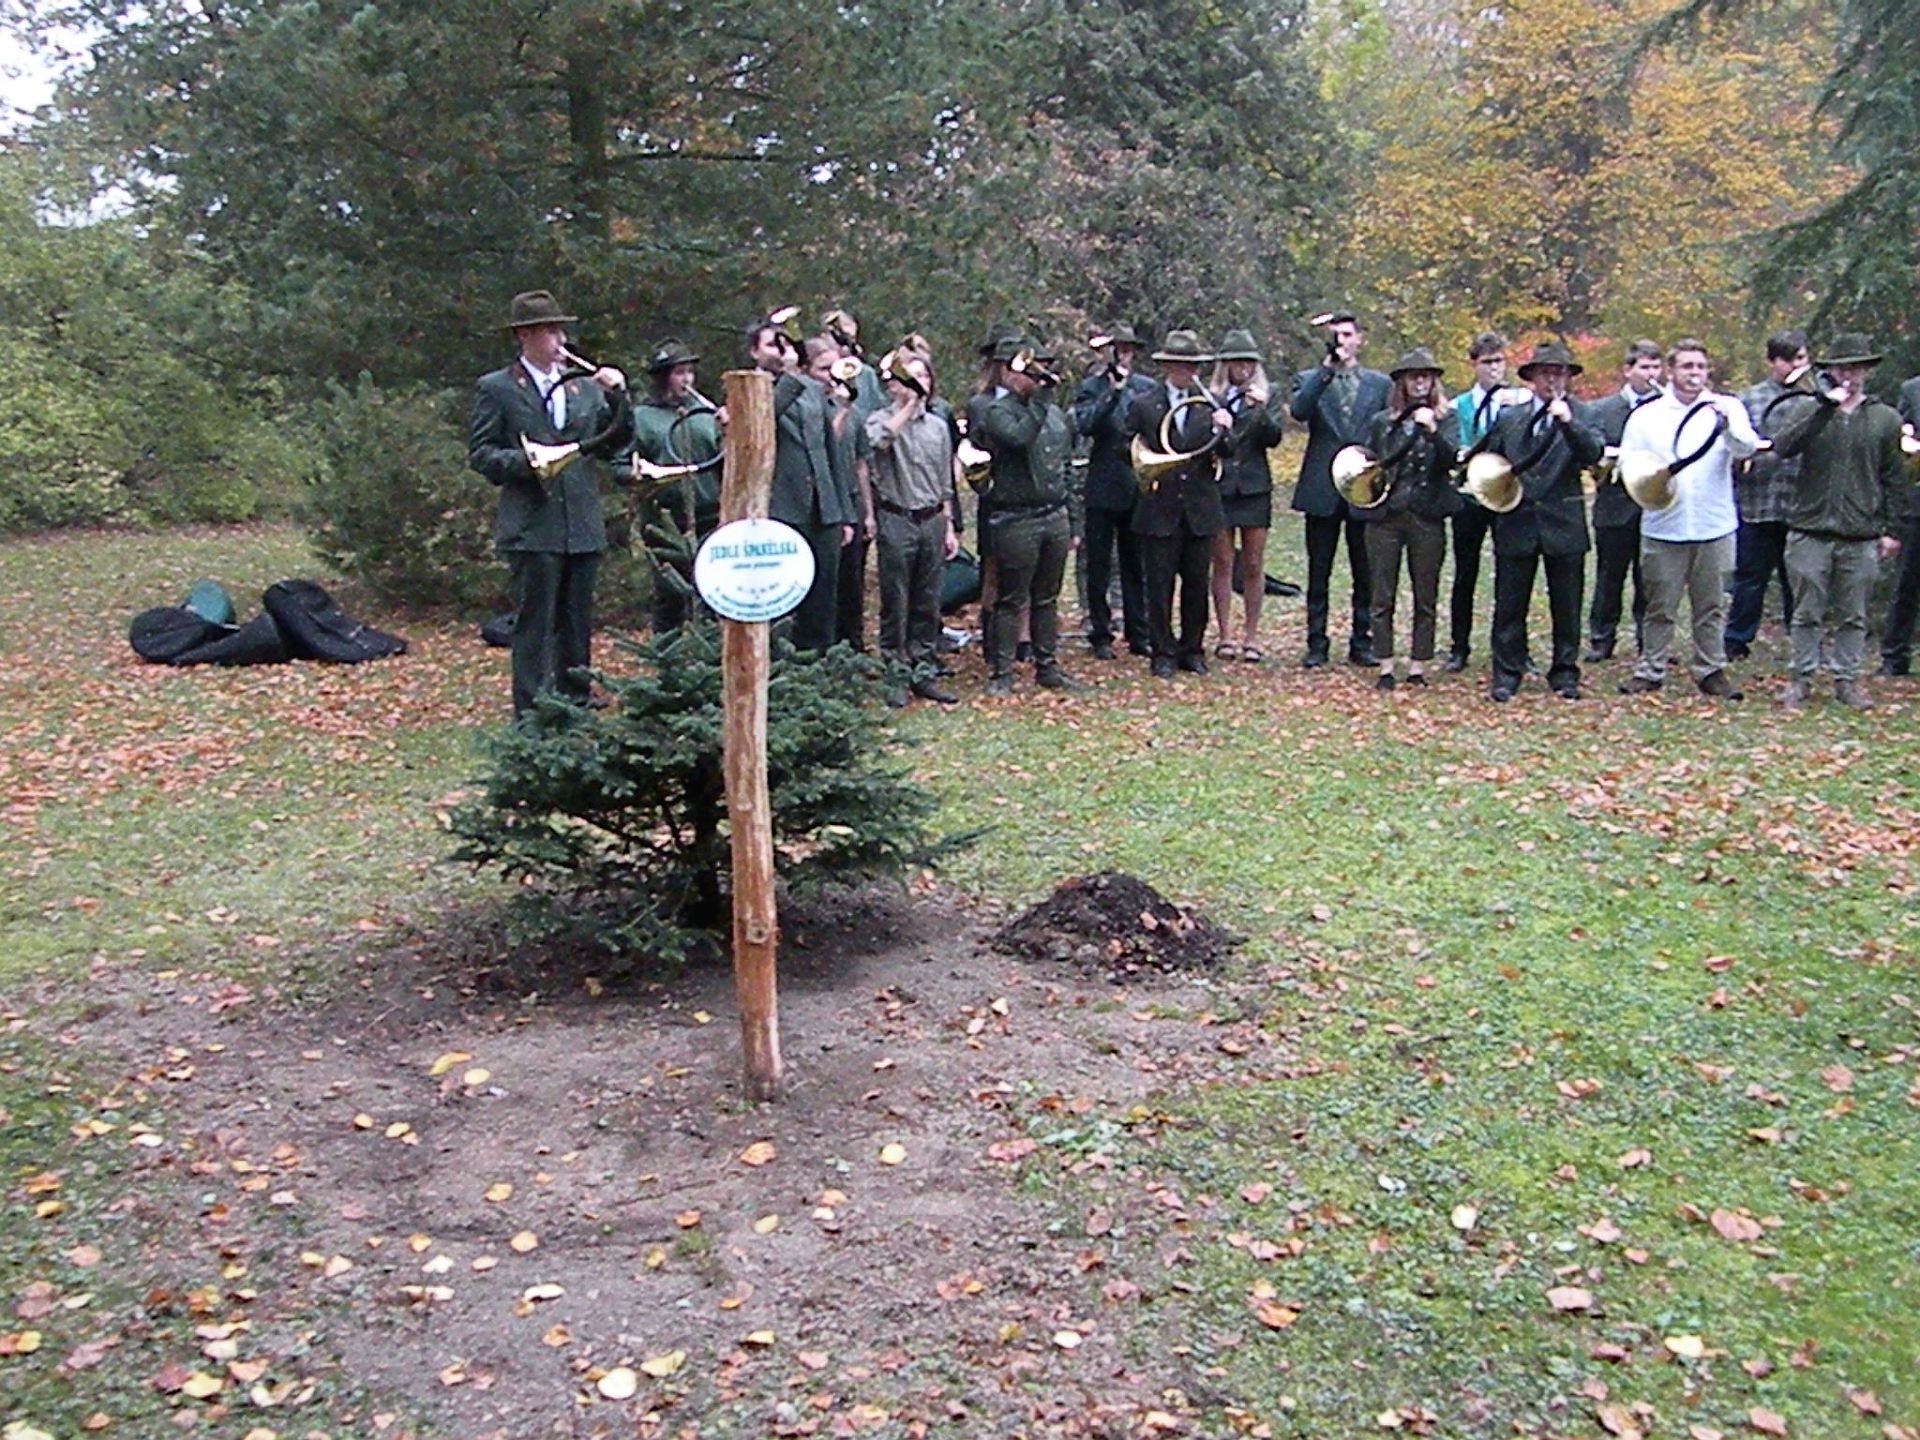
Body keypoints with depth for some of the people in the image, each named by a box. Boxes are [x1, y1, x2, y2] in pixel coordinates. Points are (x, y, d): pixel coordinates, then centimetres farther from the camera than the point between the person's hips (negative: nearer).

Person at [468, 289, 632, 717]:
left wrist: (617, 397, -1)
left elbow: (616, 443, 13)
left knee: (577, 623, 11)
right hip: (532, 526, -5)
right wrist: (524, 461, -17)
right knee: (534, 625, -5)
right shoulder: (496, 389, 3)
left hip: (583, 526, 5)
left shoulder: (586, 387, 16)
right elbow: (480, 453, -1)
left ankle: (576, 709, 20)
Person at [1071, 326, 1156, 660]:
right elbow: (1084, 425, -17)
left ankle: (1138, 633, 16)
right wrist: (1112, 392, -20)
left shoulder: (1147, 388, 9)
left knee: (1136, 564, 9)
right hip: (1103, 486, -3)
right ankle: (1100, 635, 11)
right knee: (1099, 565, 3)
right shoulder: (1092, 387, 0)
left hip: (1139, 485, 3)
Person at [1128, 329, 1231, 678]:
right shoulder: (1143, 406, 3)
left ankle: (1193, 650, 19)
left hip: (1200, 508, 2)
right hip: (1161, 508, -2)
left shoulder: (1209, 405, 9)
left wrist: (1221, 429, -18)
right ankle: (1163, 653, 9)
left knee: (1197, 583, 7)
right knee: (1160, 584, 1)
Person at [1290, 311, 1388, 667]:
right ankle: (1316, 644, 11)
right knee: (1318, 573, 4)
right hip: (1322, 490, -1)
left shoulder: (1379, 383, 11)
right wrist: (1327, 370, -21)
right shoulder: (1309, 380, 6)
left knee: (1365, 573, 5)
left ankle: (1361, 643, 13)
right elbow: (1298, 411, -16)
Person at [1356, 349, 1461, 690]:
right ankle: (1386, 669, 9)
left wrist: (1431, 431, -24)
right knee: (1383, 598, 2)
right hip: (1384, 515, 1)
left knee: (1426, 599, 4)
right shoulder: (1382, 421, 10)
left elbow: (1451, 459, -9)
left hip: (1427, 517, -1)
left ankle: (1418, 668, 11)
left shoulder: (1446, 417, 5)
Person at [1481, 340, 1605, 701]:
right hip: (1516, 525, 1)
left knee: (1566, 607, 5)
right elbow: (1489, 462, 18)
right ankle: (1506, 675, 11)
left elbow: (1594, 454, -15)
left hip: (1564, 525, -1)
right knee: (1510, 604, 3)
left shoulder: (1581, 418, 3)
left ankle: (1565, 674, 16)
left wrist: (1568, 421, -25)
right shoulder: (1509, 418, 10)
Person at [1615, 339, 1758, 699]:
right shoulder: (1646, 414, 5)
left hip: (1713, 527, 0)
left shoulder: (1727, 408, 4)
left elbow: (1747, 448, -12)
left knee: (1711, 606, 9)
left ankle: (1711, 670, 18)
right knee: (1660, 606, 6)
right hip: (1662, 527, 0)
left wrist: (1727, 424, -32)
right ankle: (1650, 671, 14)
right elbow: (1627, 461, 7)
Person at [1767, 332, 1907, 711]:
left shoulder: (1886, 419, 8)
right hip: (1810, 531, -1)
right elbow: (1783, 445, -17)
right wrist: (1826, 406, -20)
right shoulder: (1805, 410, 3)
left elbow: (1893, 480, 10)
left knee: (1853, 616, 7)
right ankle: (1802, 677, 15)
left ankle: (1847, 680, 17)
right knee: (1807, 612, 5)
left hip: (1861, 536, 1)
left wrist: (1891, 530, 6)